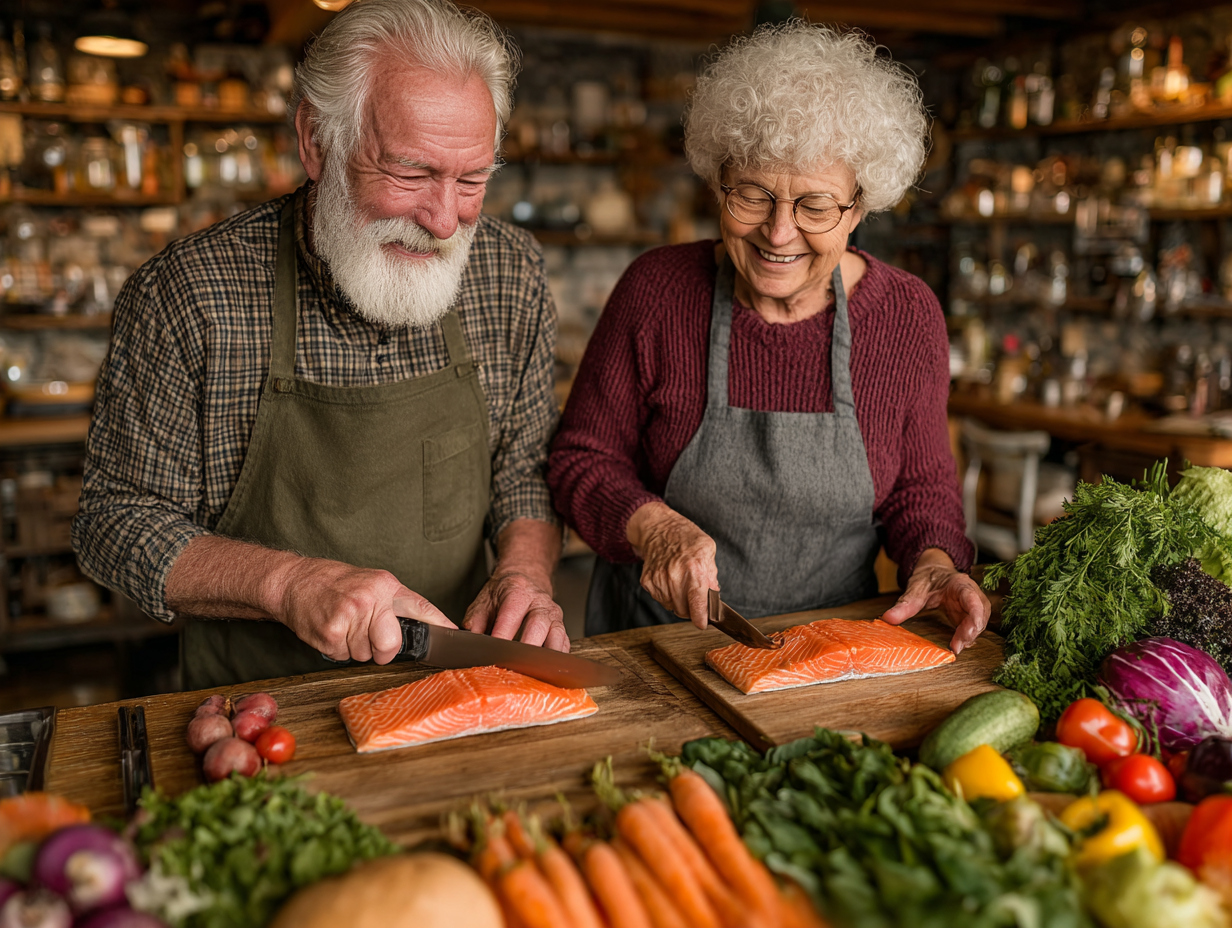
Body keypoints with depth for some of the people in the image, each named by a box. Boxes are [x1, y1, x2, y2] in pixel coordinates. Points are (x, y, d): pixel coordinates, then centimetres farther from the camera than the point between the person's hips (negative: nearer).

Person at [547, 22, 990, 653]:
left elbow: (920, 487, 8)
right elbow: (583, 457, 1)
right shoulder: (654, 291, -7)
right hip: (657, 641, -2)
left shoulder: (908, 316, -3)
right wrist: (653, 526, -17)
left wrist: (934, 561, -12)